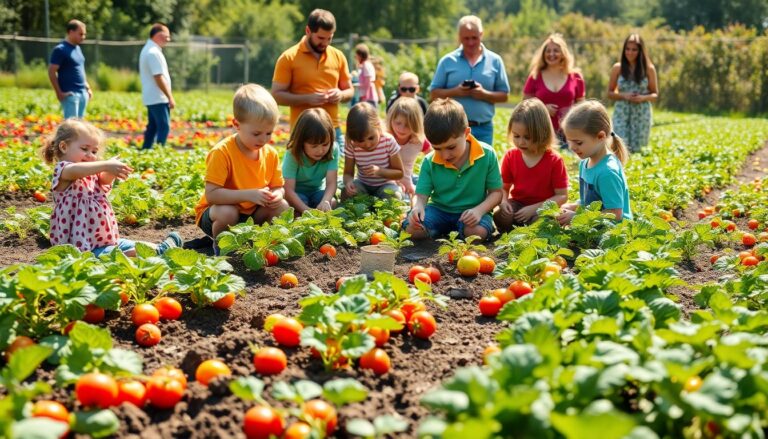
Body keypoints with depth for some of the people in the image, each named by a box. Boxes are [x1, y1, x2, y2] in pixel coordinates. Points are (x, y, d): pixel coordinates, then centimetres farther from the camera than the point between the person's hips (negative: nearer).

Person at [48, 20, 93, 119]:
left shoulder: (77, 48, 15)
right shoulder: (60, 50, -11)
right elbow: (51, 72, -13)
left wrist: (88, 88, 18)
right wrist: (59, 93, -15)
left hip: (83, 93, 8)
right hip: (70, 94, -8)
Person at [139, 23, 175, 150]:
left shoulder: (147, 49, 16)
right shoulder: (154, 53, -17)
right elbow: (159, 78, -21)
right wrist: (170, 97, -17)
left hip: (151, 97, 10)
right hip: (158, 98, -10)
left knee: (152, 127, 15)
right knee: (164, 127, -10)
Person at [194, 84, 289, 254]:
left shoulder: (271, 154, -6)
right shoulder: (222, 152, -25)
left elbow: (278, 187, 3)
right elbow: (211, 194, -30)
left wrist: (277, 195, -23)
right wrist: (249, 194, -37)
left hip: (251, 212, 5)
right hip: (216, 211, -5)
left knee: (282, 207, -17)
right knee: (227, 213, -37)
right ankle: (220, 246, -4)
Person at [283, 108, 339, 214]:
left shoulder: (333, 151, -21)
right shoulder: (292, 155, -26)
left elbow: (331, 183, -24)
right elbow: (289, 189, -31)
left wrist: (325, 201, -47)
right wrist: (307, 210, -45)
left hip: (317, 191, 2)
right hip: (297, 193, -2)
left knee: (331, 203, -28)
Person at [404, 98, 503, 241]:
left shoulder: (487, 155, -12)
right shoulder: (430, 162, -7)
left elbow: (496, 192, -5)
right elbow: (421, 196, -6)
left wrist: (479, 210, -24)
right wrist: (418, 206, -32)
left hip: (471, 212, -2)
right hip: (439, 209, 2)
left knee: (479, 231, -35)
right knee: (412, 228, -24)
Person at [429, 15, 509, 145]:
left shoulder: (495, 61, 7)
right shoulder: (447, 61, 5)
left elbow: (504, 96, 6)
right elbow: (434, 94, 4)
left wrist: (484, 94, -13)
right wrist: (455, 92, -13)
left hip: (483, 128, 1)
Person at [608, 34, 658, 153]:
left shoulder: (648, 68, 0)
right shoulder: (618, 68, 1)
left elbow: (655, 94, 6)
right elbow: (610, 93, 6)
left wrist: (643, 98, -14)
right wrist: (623, 95, -12)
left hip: (642, 114, 0)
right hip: (622, 113, 0)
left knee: (636, 149, 3)